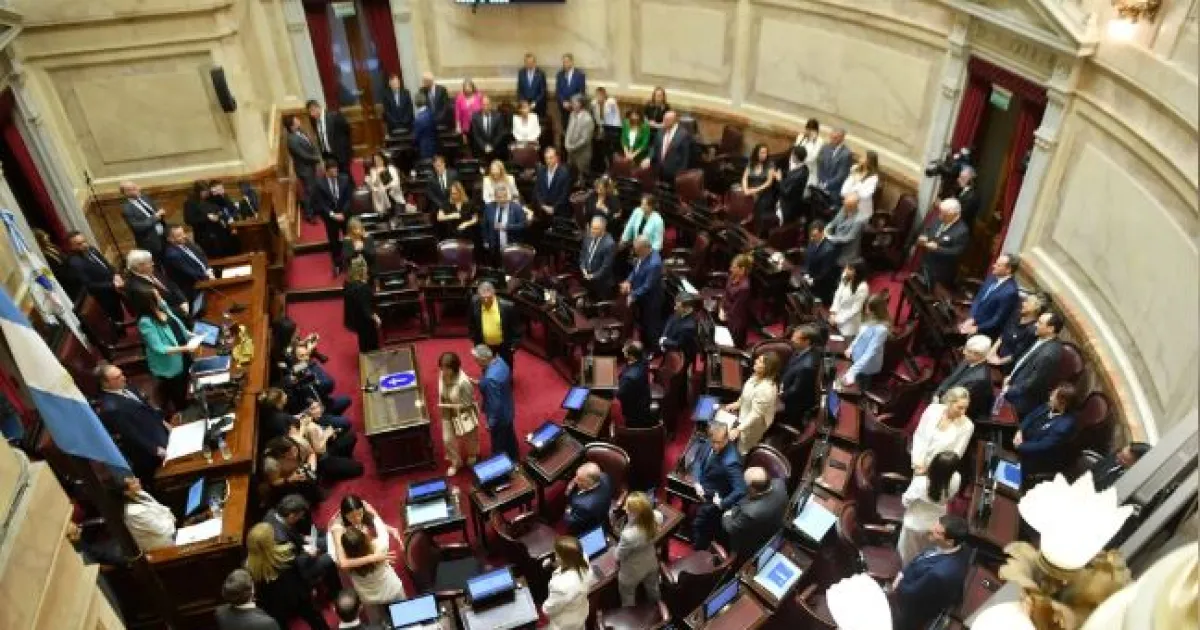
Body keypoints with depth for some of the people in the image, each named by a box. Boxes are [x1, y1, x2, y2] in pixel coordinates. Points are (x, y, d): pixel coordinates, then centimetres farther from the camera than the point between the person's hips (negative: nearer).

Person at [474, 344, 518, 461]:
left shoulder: (491, 378, -38)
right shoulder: (499, 361, -11)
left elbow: (495, 404, -29)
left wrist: (491, 422, -16)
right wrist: (481, 383, 4)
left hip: (499, 416, -9)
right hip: (507, 410, 9)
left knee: (498, 445, 16)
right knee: (510, 438, 30)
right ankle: (514, 460, 51)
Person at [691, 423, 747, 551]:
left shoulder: (731, 461, -34)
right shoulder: (710, 443, -13)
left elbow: (741, 490, -34)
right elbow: (698, 461, 3)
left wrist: (723, 504, -25)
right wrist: (697, 483, -10)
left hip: (713, 499, -7)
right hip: (700, 487, 8)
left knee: (699, 524, -9)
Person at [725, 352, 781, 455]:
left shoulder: (766, 389, -37)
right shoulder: (757, 376, -10)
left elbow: (756, 414, -33)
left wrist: (738, 430, -31)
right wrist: (737, 403, 11)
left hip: (753, 425, -9)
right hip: (744, 414, 9)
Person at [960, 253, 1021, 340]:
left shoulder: (1010, 292, -23)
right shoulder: (992, 278, 2)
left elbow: (999, 319, -20)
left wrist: (977, 329, -16)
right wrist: (971, 319, -5)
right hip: (972, 323, 7)